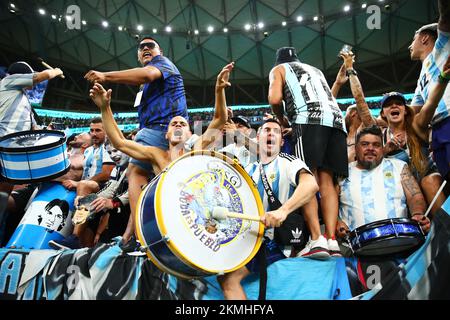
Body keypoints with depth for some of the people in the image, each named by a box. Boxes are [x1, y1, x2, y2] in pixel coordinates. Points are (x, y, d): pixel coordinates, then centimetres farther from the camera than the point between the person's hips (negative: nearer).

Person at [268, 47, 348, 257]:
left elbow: (275, 99, 4)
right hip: (336, 118, 6)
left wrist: (282, 120, 20)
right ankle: (332, 241, -9)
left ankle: (316, 241, -19)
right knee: (327, 181, 0)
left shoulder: (279, 69, 22)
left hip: (310, 119, -5)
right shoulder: (315, 70, 39)